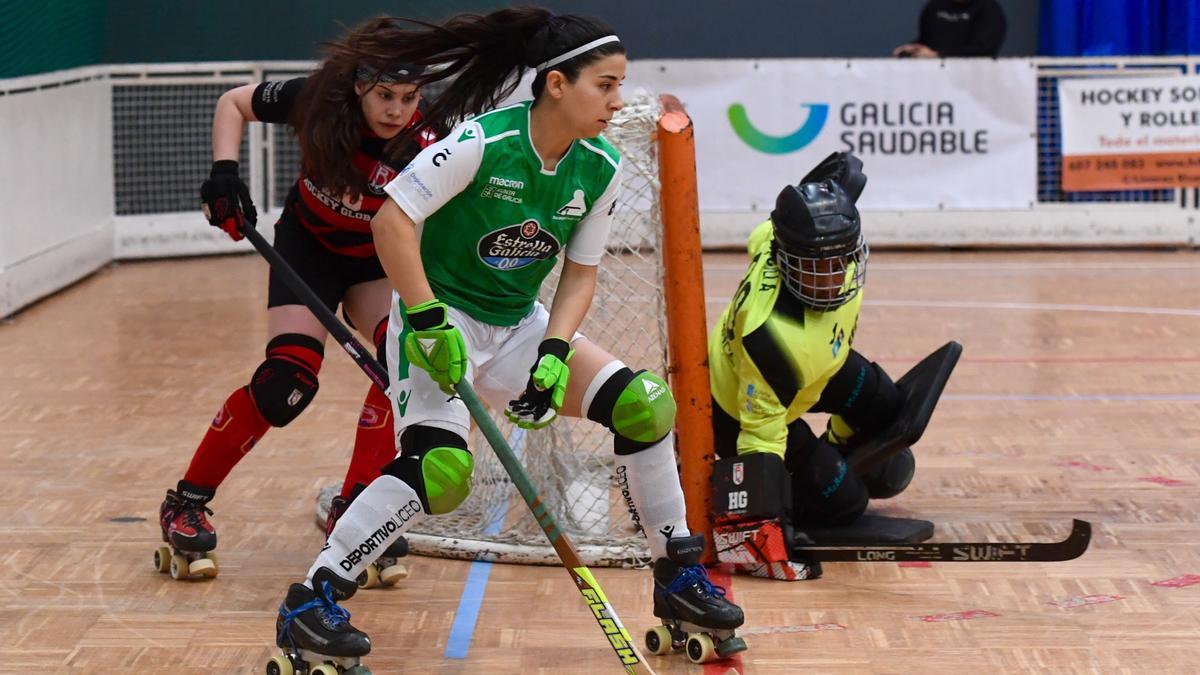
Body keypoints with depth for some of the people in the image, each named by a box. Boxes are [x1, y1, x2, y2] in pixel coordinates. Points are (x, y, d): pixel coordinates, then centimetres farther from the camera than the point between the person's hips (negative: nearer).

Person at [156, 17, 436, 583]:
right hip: (307, 246, -1)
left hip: (379, 261, 1)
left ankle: (353, 511, -13)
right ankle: (185, 504, -2)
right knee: (287, 379, -19)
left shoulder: (424, 145, -27)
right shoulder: (316, 101, -25)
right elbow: (233, 104, -7)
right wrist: (224, 171, -21)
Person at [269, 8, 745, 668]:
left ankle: (679, 577, 10)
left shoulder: (602, 170, -4)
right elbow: (391, 221, -23)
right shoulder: (482, 143, -23)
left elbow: (580, 273, 3)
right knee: (441, 469, -28)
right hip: (440, 318, -7)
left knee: (646, 406, -7)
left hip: (519, 325, 7)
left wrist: (554, 354, -12)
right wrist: (428, 323, -26)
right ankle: (311, 600, -16)